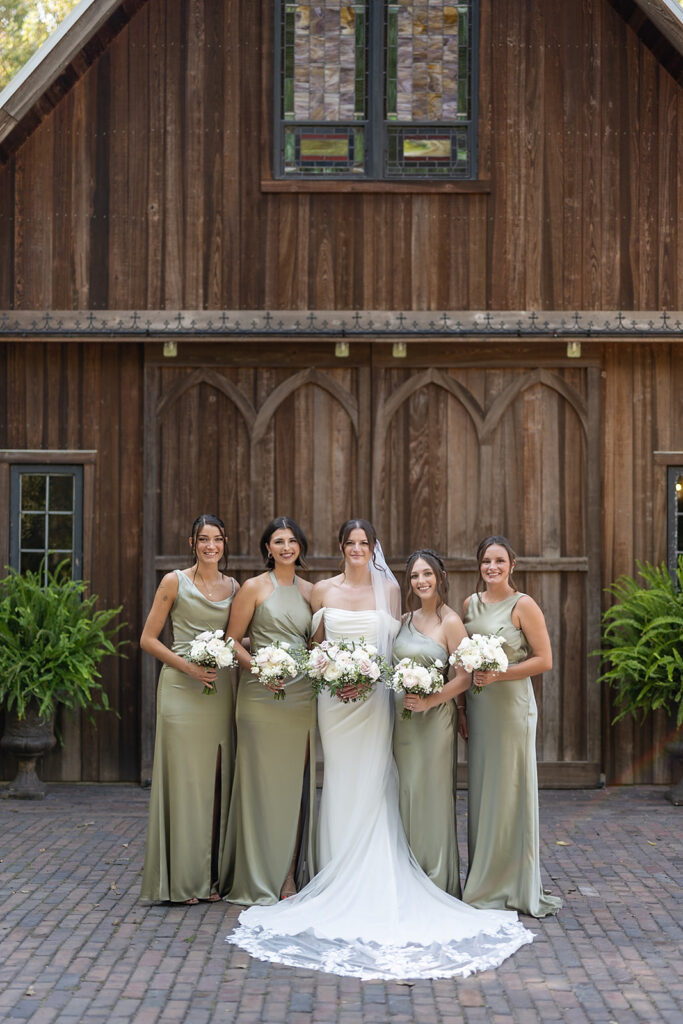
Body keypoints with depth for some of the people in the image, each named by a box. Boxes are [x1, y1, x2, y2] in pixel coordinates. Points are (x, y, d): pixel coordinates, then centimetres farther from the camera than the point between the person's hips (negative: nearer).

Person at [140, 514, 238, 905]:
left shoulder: (234, 588, 11)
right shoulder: (175, 582, 0)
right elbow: (148, 639, -1)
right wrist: (188, 665, -12)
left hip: (221, 691, 4)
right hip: (182, 690, -4)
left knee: (217, 780, 6)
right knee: (183, 778, -1)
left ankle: (213, 876, 16)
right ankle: (181, 881, 8)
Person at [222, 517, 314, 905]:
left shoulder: (310, 591, 12)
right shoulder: (254, 588, 0)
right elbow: (232, 640, -1)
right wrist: (260, 667, -15)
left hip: (301, 697, 4)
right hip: (260, 695, -4)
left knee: (295, 783, 5)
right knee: (260, 781, 0)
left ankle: (289, 876, 14)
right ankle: (257, 881, 10)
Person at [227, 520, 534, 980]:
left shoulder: (389, 588, 2)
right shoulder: (323, 590, 5)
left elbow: (397, 645, 5)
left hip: (375, 696, -1)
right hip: (334, 696, 1)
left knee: (372, 782, -1)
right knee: (340, 781, 5)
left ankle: (373, 882, 7)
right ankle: (338, 881, 13)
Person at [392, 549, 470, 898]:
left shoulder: (450, 622, -8)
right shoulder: (405, 619, 11)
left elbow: (464, 677, -11)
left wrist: (429, 701, -19)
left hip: (433, 719, -6)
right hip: (401, 717, 6)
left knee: (432, 794, -1)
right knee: (405, 793, 9)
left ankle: (437, 880, 12)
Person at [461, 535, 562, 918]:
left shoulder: (523, 605, -8)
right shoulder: (470, 605, 10)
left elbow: (544, 660, -11)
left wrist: (498, 675, -19)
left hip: (512, 705, -6)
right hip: (478, 708, 6)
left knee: (511, 792, 0)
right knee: (481, 791, 9)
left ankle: (516, 887, 12)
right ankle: (484, 883, 19)